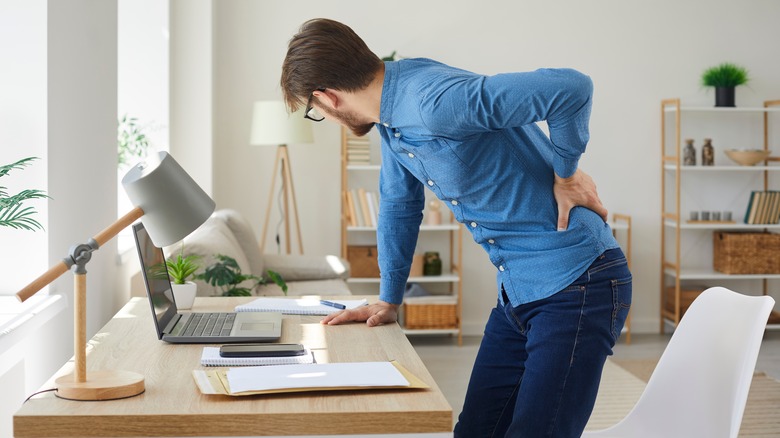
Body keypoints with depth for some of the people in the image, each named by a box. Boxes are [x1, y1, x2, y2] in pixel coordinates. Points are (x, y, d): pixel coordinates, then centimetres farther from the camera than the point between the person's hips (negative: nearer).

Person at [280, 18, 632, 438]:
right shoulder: (393, 110, 6)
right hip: (517, 293, 9)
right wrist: (388, 301, 25)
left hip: (575, 288, -9)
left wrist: (566, 174, -17)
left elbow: (571, 87, -34)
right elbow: (398, 204, 21)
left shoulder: (434, 101, -26)